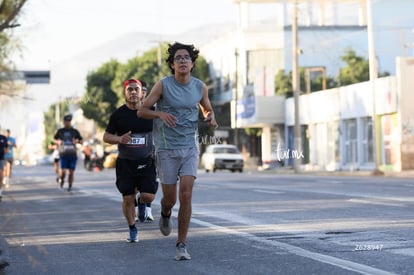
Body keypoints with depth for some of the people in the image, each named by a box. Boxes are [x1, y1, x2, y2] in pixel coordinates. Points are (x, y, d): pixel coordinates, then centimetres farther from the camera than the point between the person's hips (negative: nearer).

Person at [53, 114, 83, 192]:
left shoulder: (75, 131, 7)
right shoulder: (60, 131, 8)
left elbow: (81, 140, 13)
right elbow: (55, 139, 20)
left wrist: (77, 141, -9)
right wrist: (58, 142, -2)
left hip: (72, 154, 1)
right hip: (63, 154, -1)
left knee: (71, 171, -2)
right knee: (63, 171, -12)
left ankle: (70, 187, 10)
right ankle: (61, 180, 20)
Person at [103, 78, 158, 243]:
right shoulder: (118, 114, -2)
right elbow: (106, 137, 2)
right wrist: (119, 139, -18)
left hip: (147, 161, 0)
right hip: (125, 163, 0)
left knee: (148, 196, -13)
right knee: (128, 199, -1)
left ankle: (142, 203, 25)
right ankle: (132, 230, 20)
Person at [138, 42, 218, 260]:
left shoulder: (200, 87, 2)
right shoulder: (163, 85, -8)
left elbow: (207, 109, 19)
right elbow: (141, 111, -5)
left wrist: (210, 119, -5)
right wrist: (160, 113, -24)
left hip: (189, 147, 2)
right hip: (166, 149, -1)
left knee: (186, 195, -12)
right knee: (170, 199, 4)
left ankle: (181, 245, -3)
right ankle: (165, 214, 43)